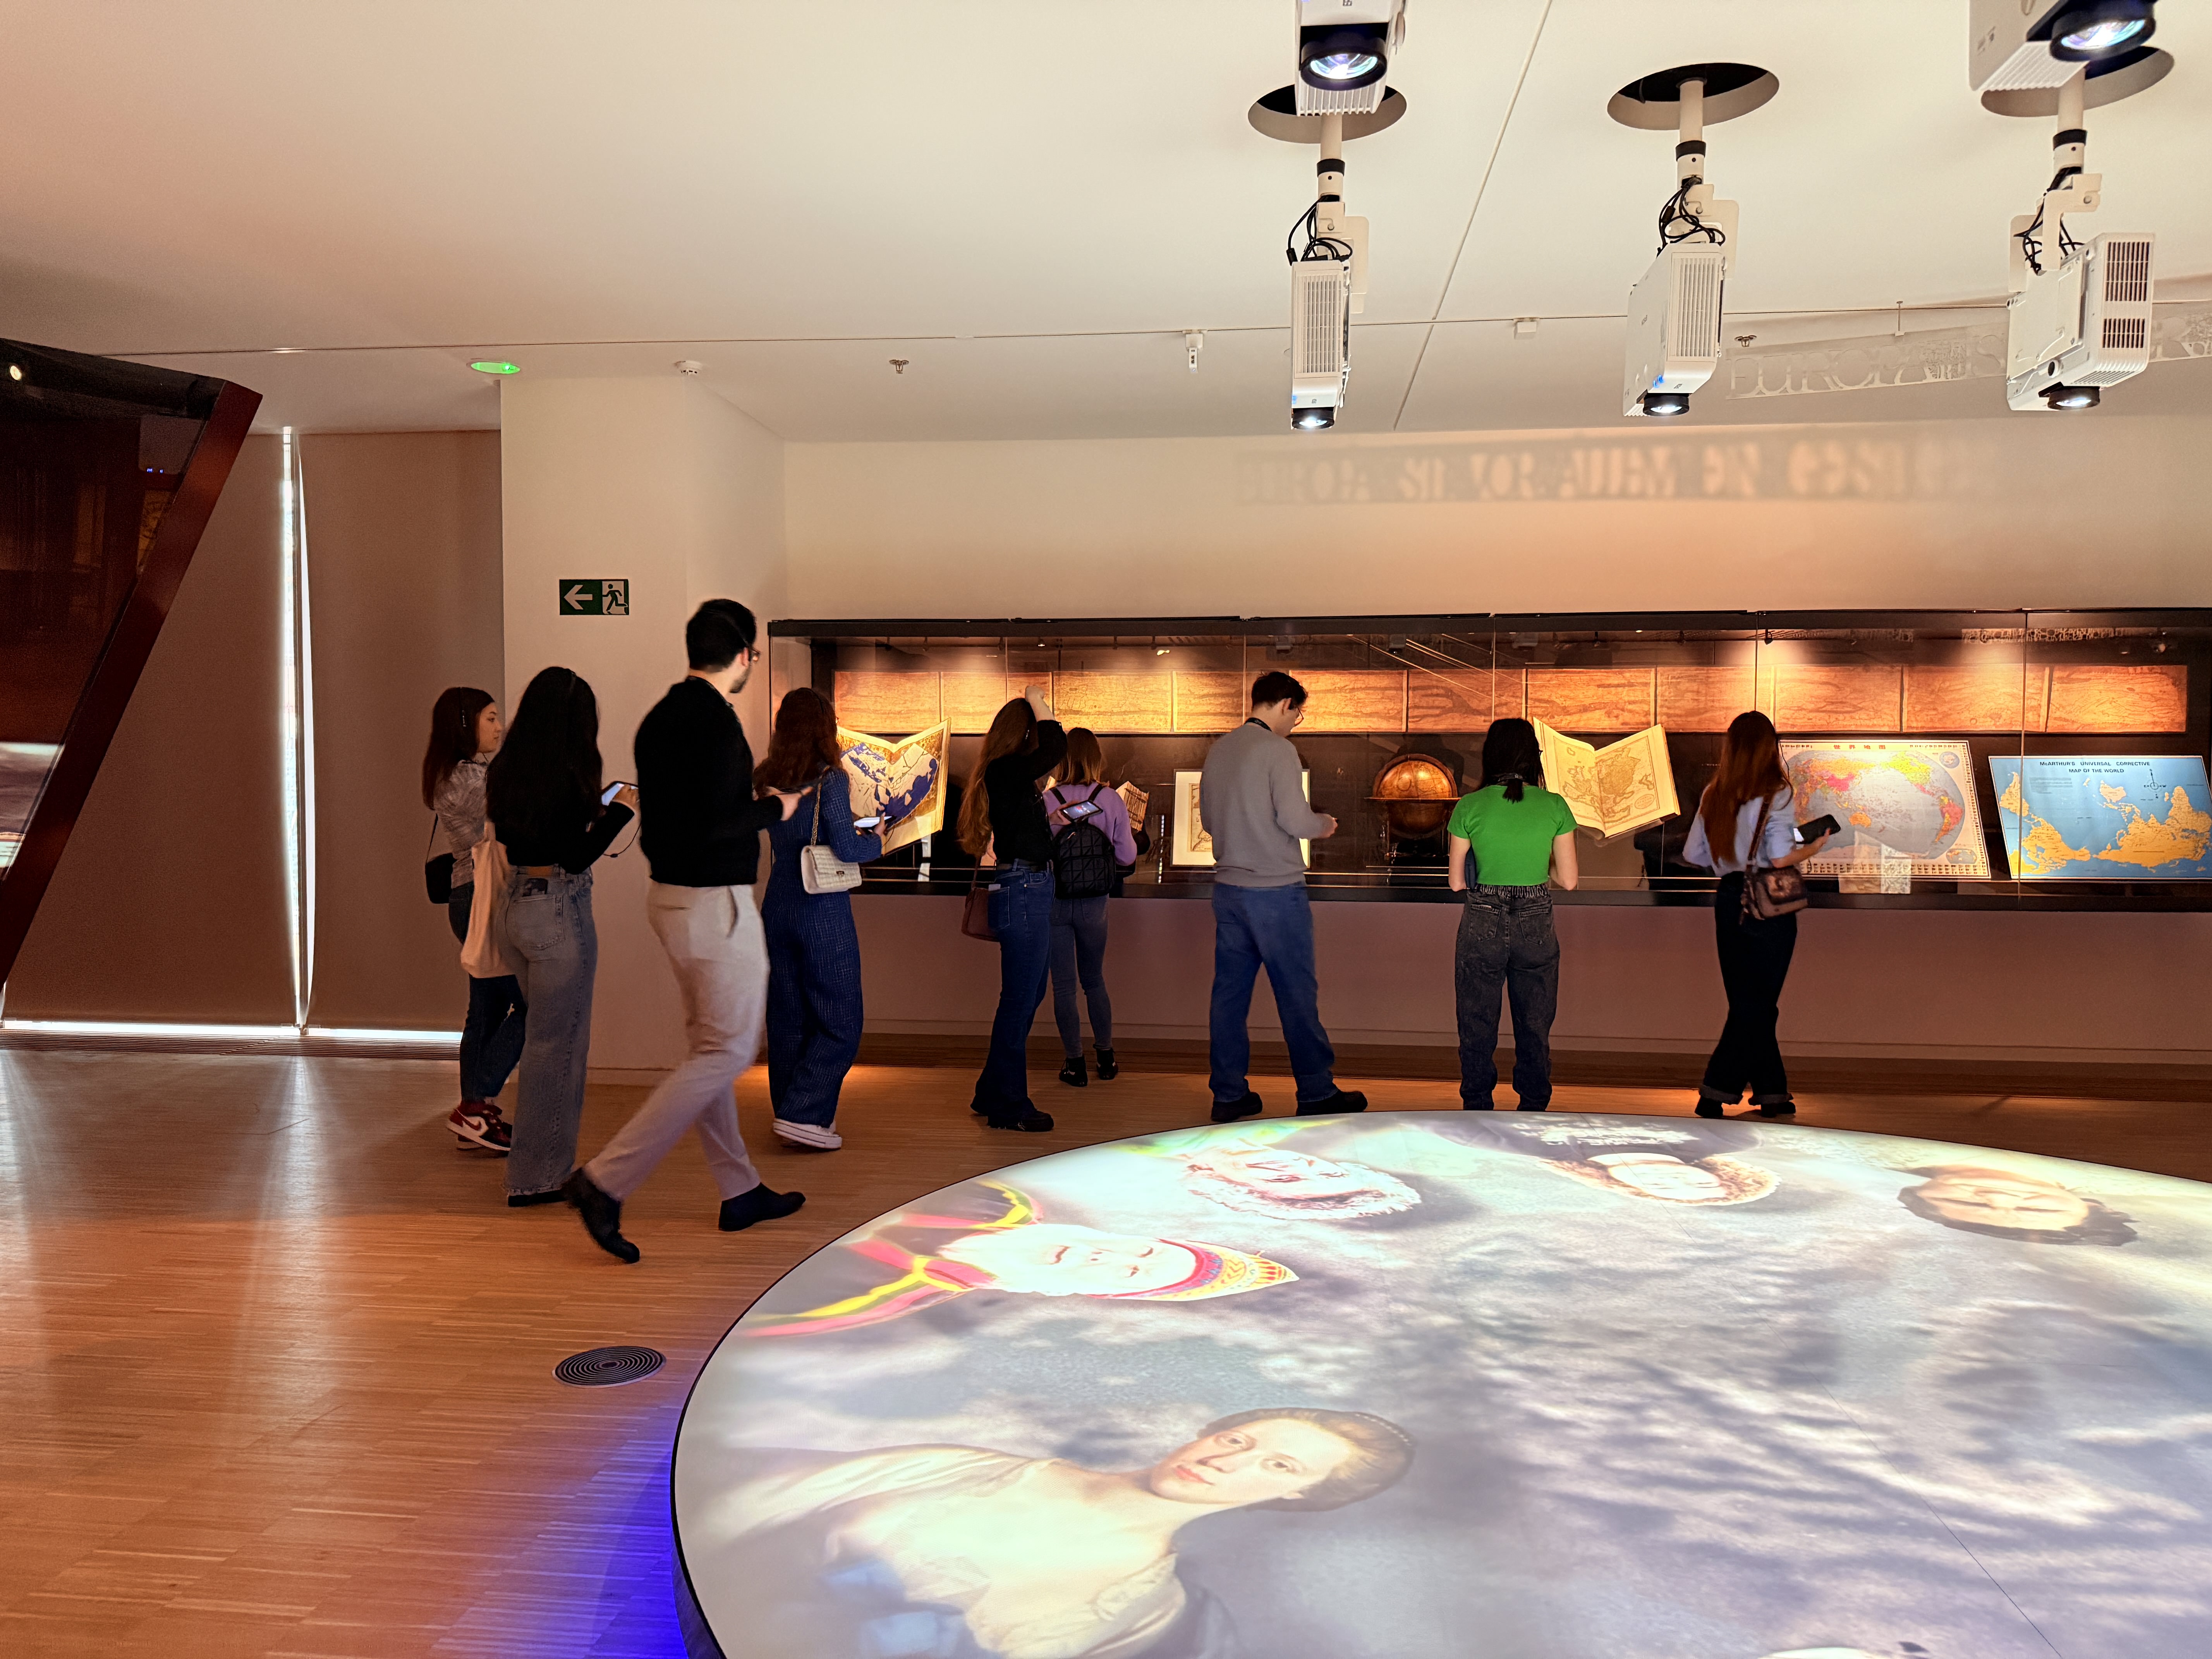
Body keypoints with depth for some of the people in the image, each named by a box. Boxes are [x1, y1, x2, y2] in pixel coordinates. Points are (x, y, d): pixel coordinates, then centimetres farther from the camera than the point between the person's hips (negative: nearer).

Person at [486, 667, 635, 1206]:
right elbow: (576, 858, -17)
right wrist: (620, 811, -8)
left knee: (552, 1037, 17)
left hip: (515, 908, 8)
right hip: (559, 912, -8)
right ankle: (538, 1177, 12)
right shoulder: (565, 777, -17)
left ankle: (542, 1165, 25)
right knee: (556, 1045, 2)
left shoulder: (504, 771, 8)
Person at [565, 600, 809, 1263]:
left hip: (670, 892, 10)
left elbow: (662, 813, 14)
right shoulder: (716, 722, -18)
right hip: (714, 903, -10)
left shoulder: (662, 717, 10)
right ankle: (606, 1181, -5)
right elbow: (714, 825, -25)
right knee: (727, 1051, -2)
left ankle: (740, 1190, 26)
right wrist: (775, 808, -9)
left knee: (708, 1047, 15)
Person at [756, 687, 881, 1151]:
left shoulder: (765, 781, 6)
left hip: (777, 908, 6)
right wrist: (877, 841, 4)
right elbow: (846, 848, -16)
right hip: (824, 913, -6)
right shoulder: (830, 780, -12)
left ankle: (793, 1116, 21)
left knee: (787, 1020, 13)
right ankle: (803, 1115, -3)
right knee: (840, 1024, 4)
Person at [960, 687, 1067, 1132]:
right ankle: (1008, 1106, 7)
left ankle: (993, 1092, 28)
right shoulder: (1003, 771, -15)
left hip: (1032, 893, 11)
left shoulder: (1014, 776, 14)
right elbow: (1055, 750, -25)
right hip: (1022, 892, -11)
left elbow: (1050, 758, 28)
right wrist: (1039, 707, -12)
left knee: (1029, 995, 18)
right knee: (1020, 999, -3)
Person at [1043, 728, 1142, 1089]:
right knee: (1094, 981, 19)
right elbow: (1127, 857, -3)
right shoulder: (1112, 800, -7)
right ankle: (1106, 1058, 26)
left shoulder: (1048, 801, -11)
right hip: (1094, 905, 2)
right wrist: (1132, 840, 17)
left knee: (1064, 986, 8)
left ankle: (1076, 1065, 12)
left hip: (1054, 902, -2)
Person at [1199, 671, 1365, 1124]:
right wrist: (1324, 825, 1)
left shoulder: (1218, 750, 10)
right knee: (1297, 993, 3)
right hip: (1276, 888, -7)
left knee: (1229, 991, 10)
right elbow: (1293, 818, -18)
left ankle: (1228, 1094, 16)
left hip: (1228, 887, 7)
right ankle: (1316, 1093, 13)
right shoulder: (1277, 750, -12)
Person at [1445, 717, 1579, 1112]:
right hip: (1535, 926, 1)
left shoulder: (1469, 807, -8)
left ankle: (1477, 1111, 19)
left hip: (1481, 927, -1)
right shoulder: (1555, 807, -5)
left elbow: (1457, 882, -4)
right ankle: (1534, 1110, 22)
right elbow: (1568, 880, -2)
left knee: (1478, 1027, 12)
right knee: (1534, 1028, 15)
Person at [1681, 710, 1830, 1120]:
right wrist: (1814, 846, 0)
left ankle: (1772, 1092, 23)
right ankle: (1716, 1093, 1)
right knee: (1757, 1005, 4)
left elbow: (1693, 853, 6)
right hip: (1769, 909, -5)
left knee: (1747, 1002, 14)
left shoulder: (1713, 794, 3)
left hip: (1728, 903, 5)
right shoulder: (1774, 794, -12)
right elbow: (1781, 858, -19)